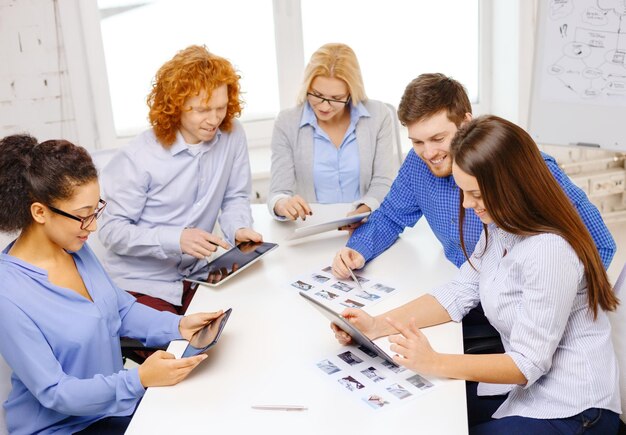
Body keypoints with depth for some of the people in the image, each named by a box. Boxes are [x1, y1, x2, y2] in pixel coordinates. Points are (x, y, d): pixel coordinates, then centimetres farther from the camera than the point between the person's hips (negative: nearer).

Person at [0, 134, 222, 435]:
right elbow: (54, 393, -23)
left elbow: (122, 308, 7)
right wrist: (139, 379, -32)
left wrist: (177, 326, -8)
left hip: (114, 398, 7)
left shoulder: (76, 248, -5)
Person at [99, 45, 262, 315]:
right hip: (141, 284, -4)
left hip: (196, 275, 5)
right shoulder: (138, 158, -17)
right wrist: (176, 238, -25)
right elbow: (111, 231, -14)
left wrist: (239, 228, -13)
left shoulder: (232, 135, -4)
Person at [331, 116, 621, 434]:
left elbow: (528, 363, -25)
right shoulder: (499, 227, 0)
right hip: (523, 389, 7)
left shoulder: (550, 252, -27)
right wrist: (376, 326, -11)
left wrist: (434, 364, -32)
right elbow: (458, 294, 0)